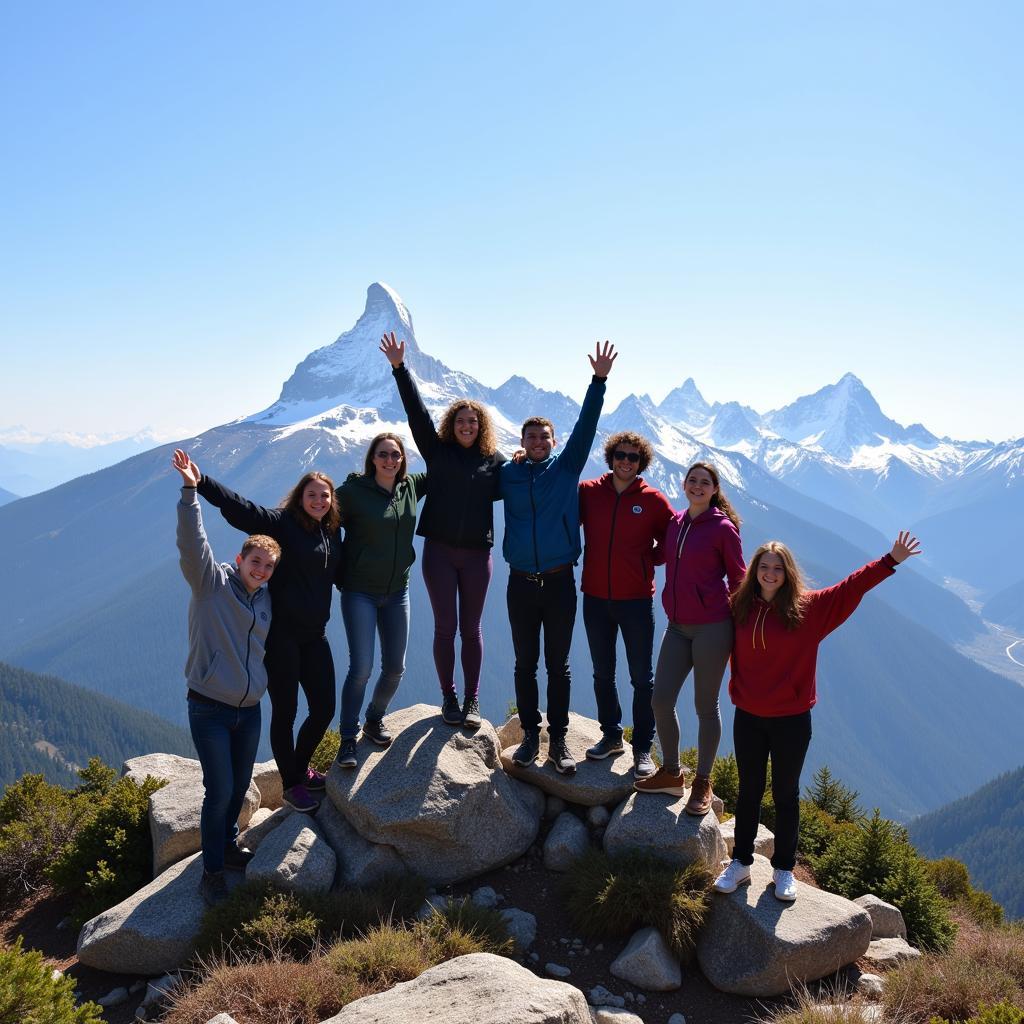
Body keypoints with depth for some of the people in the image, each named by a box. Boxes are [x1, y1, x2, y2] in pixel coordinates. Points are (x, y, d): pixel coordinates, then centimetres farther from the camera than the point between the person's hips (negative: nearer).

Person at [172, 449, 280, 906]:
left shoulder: (266, 598, 7)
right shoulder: (211, 582, -10)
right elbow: (192, 543, -26)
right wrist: (190, 492, -37)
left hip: (250, 709, 6)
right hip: (210, 708, -6)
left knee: (240, 787, 17)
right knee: (220, 791, -4)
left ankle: (227, 846, 40)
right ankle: (212, 871, 13)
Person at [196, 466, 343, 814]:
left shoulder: (333, 532, 11)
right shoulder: (281, 522, -8)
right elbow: (239, 507, -21)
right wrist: (201, 482, -33)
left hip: (314, 635, 6)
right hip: (281, 633, -6)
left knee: (324, 710, 10)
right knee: (285, 712, 5)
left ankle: (300, 769, 36)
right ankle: (291, 785, 24)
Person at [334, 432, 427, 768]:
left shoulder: (411, 486, 3)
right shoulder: (354, 491, -11)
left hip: (397, 591, 5)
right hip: (360, 592, -5)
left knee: (395, 668, 9)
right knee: (361, 667, -8)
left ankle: (374, 720, 34)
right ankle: (348, 738, 9)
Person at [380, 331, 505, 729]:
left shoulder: (494, 460, 7)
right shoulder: (438, 450, 4)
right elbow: (416, 412, -1)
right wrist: (399, 368, -5)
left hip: (477, 553, 1)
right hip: (440, 550, -1)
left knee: (471, 629, 8)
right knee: (445, 628, 5)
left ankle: (472, 700, 17)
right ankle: (449, 697, 17)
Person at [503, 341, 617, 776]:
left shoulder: (566, 467, 3)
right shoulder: (508, 473, 5)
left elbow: (585, 427, -5)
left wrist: (599, 380, -12)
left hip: (560, 581, -1)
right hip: (521, 582, 1)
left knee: (558, 665, 6)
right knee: (525, 664, 10)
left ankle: (558, 741, 15)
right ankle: (530, 735, 22)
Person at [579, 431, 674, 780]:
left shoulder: (653, 500, -3)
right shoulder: (588, 492, 1)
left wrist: (648, 561, -2)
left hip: (636, 600, -2)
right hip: (595, 598, 2)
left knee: (642, 678, 4)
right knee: (602, 673, 15)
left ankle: (643, 748, 14)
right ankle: (611, 735, 31)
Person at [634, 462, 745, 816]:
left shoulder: (723, 528, -6)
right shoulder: (674, 523, 8)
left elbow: (738, 578, -1)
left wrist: (740, 626, 0)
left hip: (712, 627, -5)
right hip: (677, 626, 5)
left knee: (705, 706, 5)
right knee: (661, 701, 4)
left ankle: (703, 783, 20)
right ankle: (671, 773, 23)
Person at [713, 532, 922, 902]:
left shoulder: (809, 608, -7)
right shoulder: (741, 607, -3)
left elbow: (851, 587, -10)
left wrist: (891, 560, -14)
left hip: (791, 721, -2)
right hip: (748, 717, 2)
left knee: (786, 795, 12)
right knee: (748, 791, 14)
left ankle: (784, 870, 26)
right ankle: (740, 863, 26)